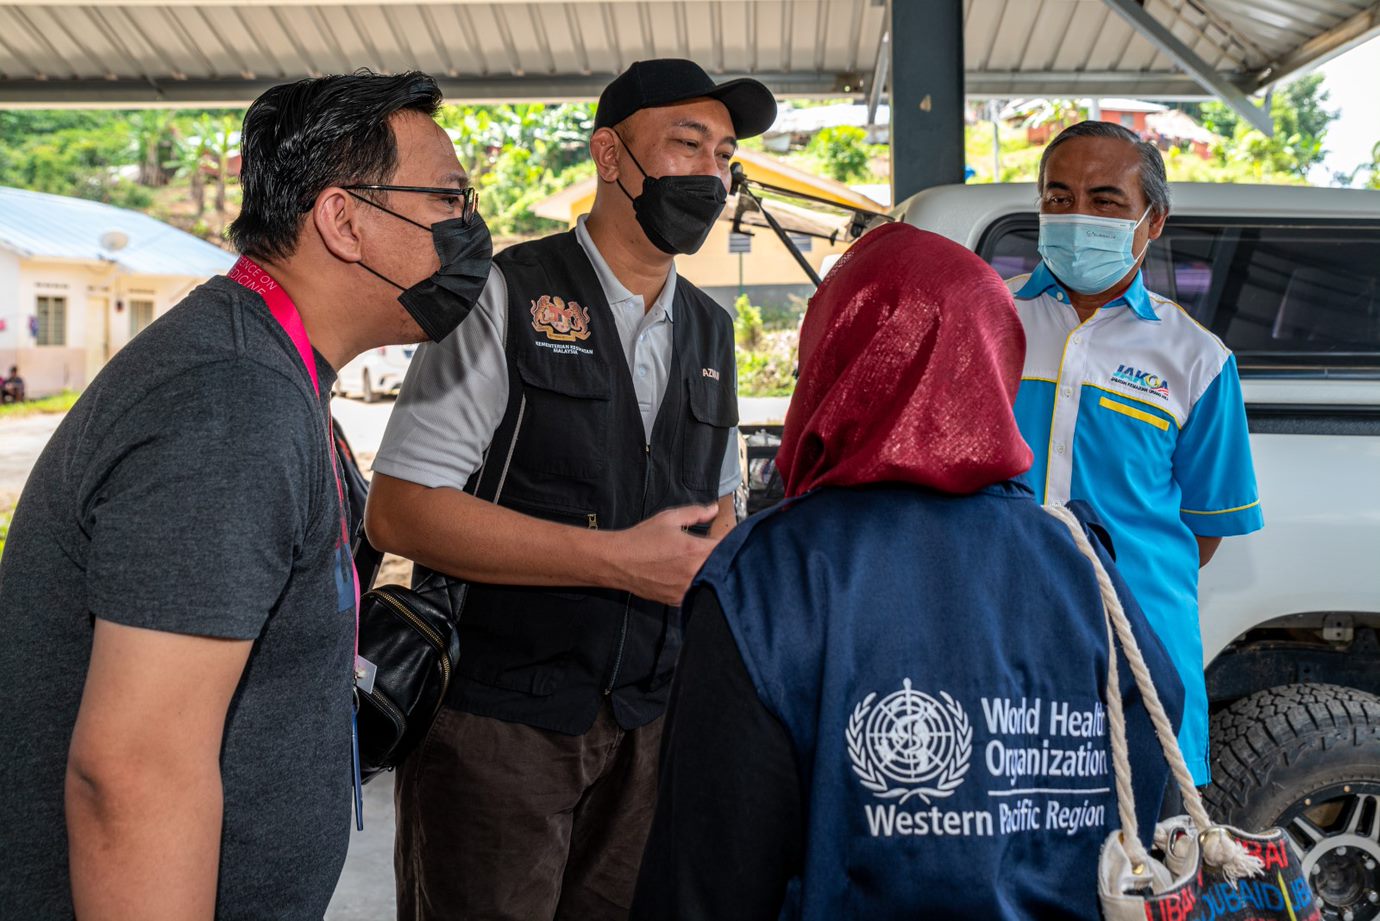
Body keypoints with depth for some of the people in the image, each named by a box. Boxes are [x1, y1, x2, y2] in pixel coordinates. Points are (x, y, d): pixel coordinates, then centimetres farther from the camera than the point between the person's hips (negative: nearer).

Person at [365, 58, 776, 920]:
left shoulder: (711, 331, 11)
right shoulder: (507, 298, -9)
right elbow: (399, 511, -17)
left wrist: (718, 547, -4)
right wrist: (619, 558, -20)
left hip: (646, 721, 6)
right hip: (495, 722, -5)